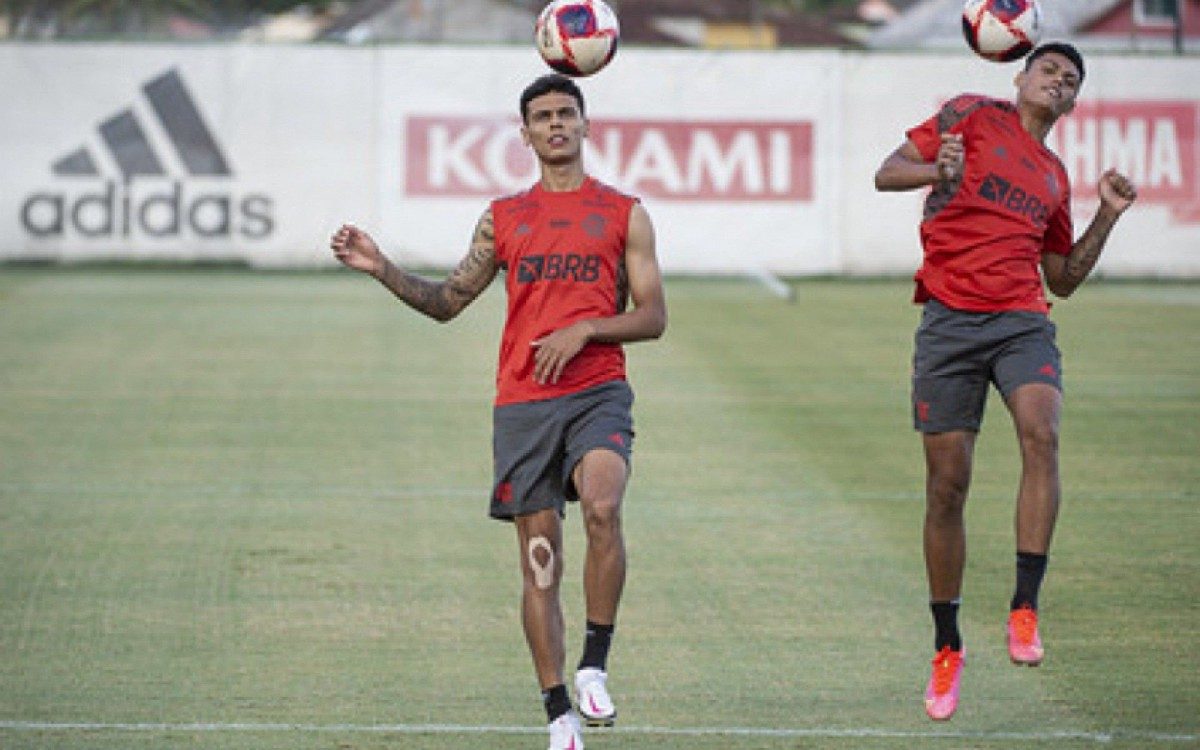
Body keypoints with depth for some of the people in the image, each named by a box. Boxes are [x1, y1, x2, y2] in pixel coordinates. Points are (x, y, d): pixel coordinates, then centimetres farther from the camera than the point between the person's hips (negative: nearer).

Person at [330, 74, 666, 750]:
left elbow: (653, 317, 5)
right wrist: (384, 270, 6)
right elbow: (447, 302, 20)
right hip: (522, 402, 2)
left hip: (597, 391, -2)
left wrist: (584, 329, -10)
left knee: (602, 508, -30)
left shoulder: (624, 213, 9)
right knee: (540, 561, 0)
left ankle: (595, 667, -19)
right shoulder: (503, 219, 15)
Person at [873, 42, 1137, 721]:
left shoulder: (1054, 175, 22)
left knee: (1041, 433, -28)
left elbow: (1064, 279, 28)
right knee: (948, 485, 0)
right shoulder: (974, 116, 10)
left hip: (1023, 322, 3)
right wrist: (936, 170, -18)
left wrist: (1107, 217, 16)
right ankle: (947, 647, 15)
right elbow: (886, 174, 2)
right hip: (951, 320, -2)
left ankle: (1026, 608, -28)